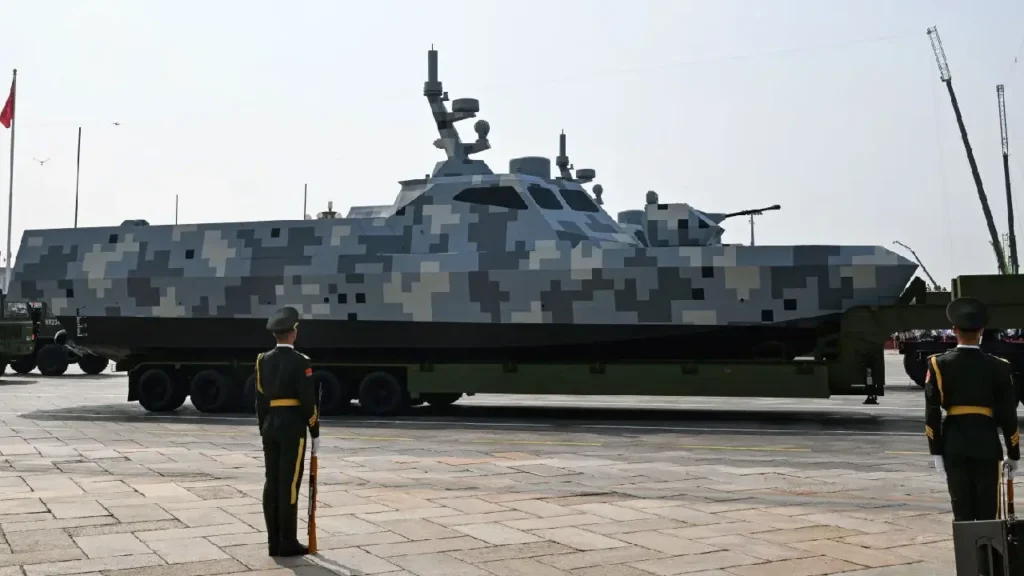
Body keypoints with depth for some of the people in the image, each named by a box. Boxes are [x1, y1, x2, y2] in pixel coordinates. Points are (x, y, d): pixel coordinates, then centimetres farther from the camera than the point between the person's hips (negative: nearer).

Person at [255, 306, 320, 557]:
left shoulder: (263, 360, 7)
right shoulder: (299, 361, -11)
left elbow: (260, 399, 10)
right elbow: (308, 400, -13)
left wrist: (263, 429, 17)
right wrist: (315, 433, -4)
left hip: (270, 426, 6)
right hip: (293, 427, -6)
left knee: (272, 482, 8)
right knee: (289, 484, -3)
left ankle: (274, 541, 13)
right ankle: (287, 542, 2)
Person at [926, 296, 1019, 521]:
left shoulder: (939, 364, -4)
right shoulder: (998, 367, -3)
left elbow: (932, 412, -6)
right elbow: (1008, 414, 0)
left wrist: (936, 452, -1)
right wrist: (1013, 454, 10)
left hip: (954, 444, 0)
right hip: (987, 443, 0)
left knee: (962, 511, 7)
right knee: (987, 511, 6)